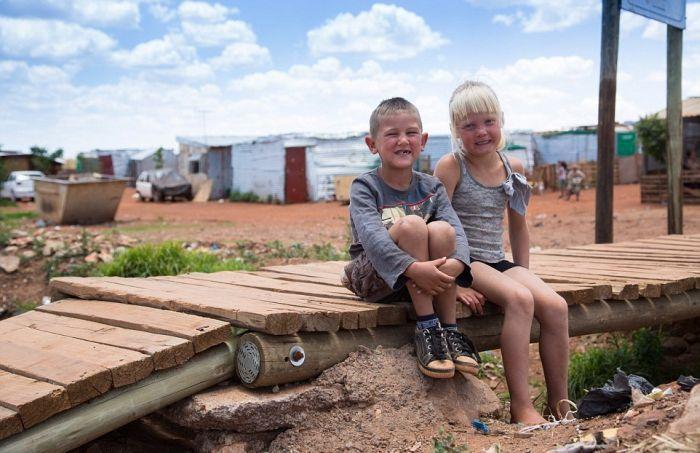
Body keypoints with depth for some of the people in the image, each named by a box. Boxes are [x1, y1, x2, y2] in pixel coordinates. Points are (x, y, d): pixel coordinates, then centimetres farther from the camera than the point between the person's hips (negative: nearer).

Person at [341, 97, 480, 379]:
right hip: (374, 277, -3)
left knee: (441, 229, -27)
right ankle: (427, 329, -25)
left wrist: (455, 264, -35)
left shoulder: (431, 188, 3)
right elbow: (371, 236, -26)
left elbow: (456, 230, -12)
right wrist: (413, 268, -41)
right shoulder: (364, 187, -9)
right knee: (412, 224, -30)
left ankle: (449, 330, -19)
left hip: (424, 281, 4)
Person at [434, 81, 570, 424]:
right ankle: (521, 408, -23)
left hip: (497, 262, 6)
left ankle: (559, 405, -3)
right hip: (462, 262, -6)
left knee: (555, 306, -16)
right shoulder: (451, 166, -8)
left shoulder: (513, 168, 9)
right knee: (519, 299, -30)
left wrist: (524, 274, 14)